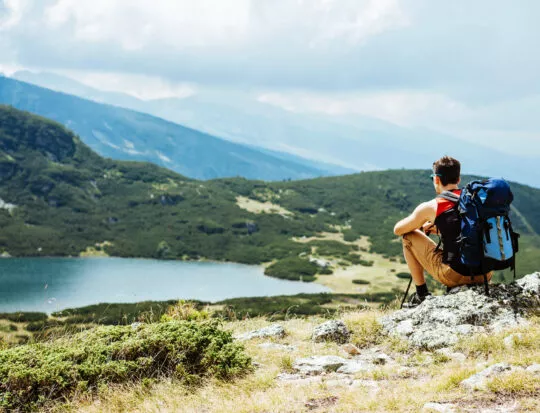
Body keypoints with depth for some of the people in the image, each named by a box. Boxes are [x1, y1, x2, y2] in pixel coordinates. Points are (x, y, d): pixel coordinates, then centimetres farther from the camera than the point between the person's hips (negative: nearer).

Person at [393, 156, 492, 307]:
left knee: (409, 236, 15)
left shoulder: (430, 207, -3)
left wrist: (421, 226, 31)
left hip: (454, 276, -5)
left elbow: (398, 230, 14)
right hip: (485, 275, 5)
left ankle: (422, 293, 20)